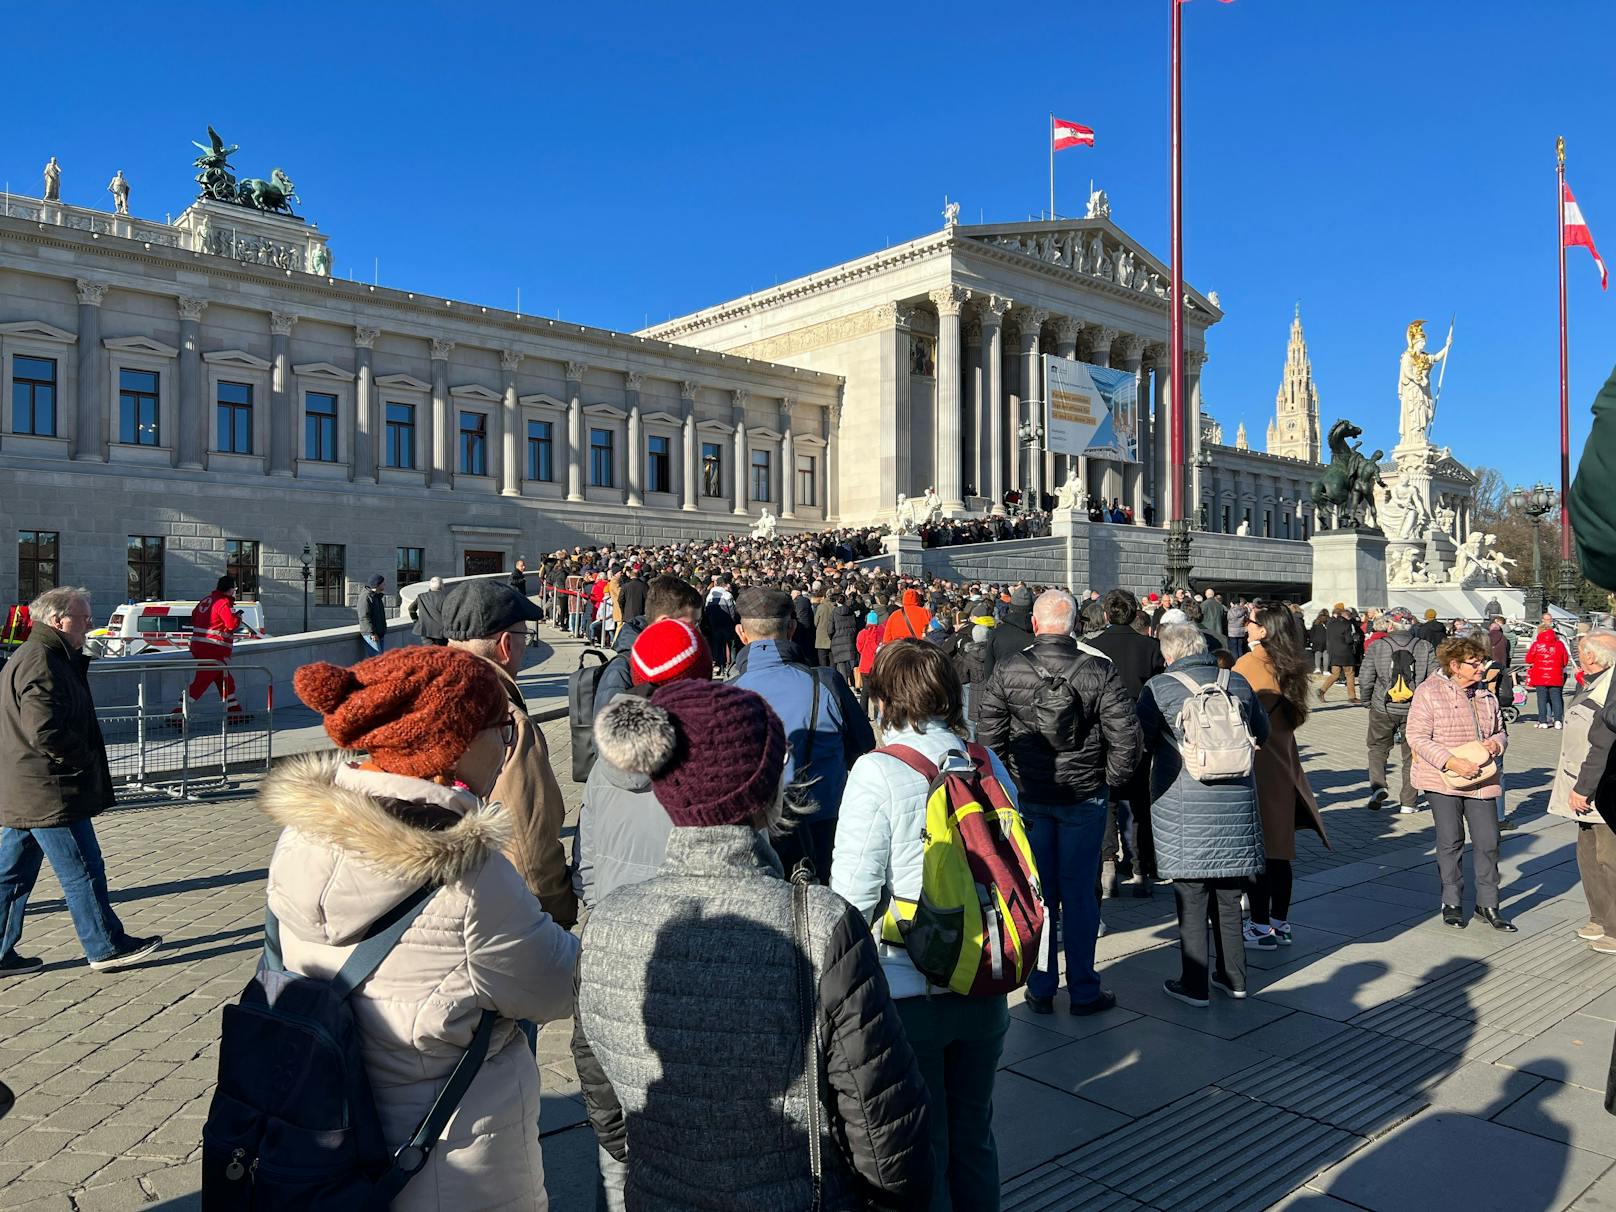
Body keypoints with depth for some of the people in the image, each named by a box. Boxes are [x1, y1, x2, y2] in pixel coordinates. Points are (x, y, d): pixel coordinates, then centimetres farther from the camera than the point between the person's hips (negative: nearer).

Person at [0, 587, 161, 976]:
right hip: (51, 794, -11)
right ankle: (107, 947, 11)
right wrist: (86, 762, -14)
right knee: (82, 873, 1)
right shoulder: (41, 662, -19)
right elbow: (45, 732, -26)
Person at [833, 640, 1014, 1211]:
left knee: (918, 1150, 14)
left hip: (909, 993, -5)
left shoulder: (877, 772, -17)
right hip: (985, 988, 5)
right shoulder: (987, 762, -2)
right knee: (973, 1137, 24)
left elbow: (854, 894, -18)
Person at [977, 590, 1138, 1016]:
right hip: (1084, 798, 0)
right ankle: (1083, 991, 21)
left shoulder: (1007, 670, -9)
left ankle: (1040, 989, 21)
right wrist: (1109, 781, 4)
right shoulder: (1100, 672, -11)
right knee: (1080, 893, 10)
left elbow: (988, 736, -7)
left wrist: (1007, 780, 7)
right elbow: (1126, 739, -12)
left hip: (1027, 797, 1)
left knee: (1035, 893, 12)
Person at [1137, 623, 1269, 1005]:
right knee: (1228, 893, 16)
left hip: (1184, 802, -4)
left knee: (1191, 895, 4)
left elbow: (1140, 741, -7)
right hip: (1236, 800, 4)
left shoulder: (1159, 687, -8)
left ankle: (1194, 985, 10)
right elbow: (1262, 734, 15)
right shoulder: (1237, 682, 5)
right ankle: (1233, 977, 26)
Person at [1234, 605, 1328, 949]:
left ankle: (1261, 927, 6)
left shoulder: (1249, 663, -15)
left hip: (1254, 766, -8)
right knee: (1279, 847, 13)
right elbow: (1295, 717, 15)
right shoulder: (1290, 666, 7)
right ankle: (1280, 924, 22)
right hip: (1283, 767, 8)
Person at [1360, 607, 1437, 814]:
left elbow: (1366, 679, -6)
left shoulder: (1377, 648, -7)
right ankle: (1408, 801, 15)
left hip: (1383, 710, -1)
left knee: (1377, 748, 17)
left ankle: (1378, 786, -3)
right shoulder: (1426, 648, -3)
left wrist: (1368, 702, 12)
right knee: (1411, 754, 13)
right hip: (1414, 711, 1)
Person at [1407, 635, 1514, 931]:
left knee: (1488, 842, 3)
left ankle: (1487, 904, 16)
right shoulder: (1429, 692, -7)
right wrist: (1452, 762, -21)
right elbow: (1417, 737, -12)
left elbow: (1500, 731, 22)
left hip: (1482, 779, 5)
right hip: (1443, 779, -5)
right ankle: (1451, 903, 18)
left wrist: (1496, 743, -2)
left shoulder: (1485, 694, 12)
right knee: (1450, 842, 4)